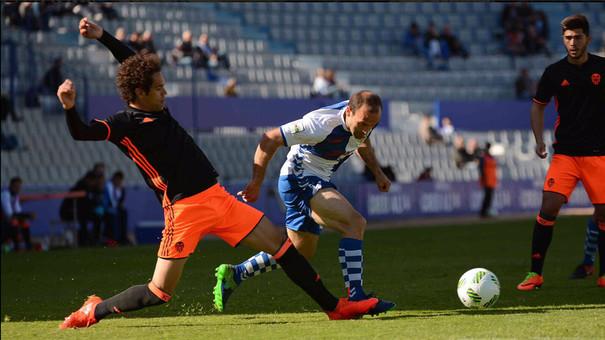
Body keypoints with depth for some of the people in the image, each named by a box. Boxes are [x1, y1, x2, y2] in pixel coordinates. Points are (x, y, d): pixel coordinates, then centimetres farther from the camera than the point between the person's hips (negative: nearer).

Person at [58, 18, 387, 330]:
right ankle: (93, 311, 13)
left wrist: (102, 36, 17)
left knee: (280, 242, 6)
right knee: (159, 293, -10)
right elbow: (81, 133, -22)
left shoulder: (157, 109, 12)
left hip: (218, 197, 8)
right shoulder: (125, 124, -9)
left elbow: (136, 63, 25)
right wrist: (69, 107, -41)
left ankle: (334, 307, 13)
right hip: (185, 209, -8)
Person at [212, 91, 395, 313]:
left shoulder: (365, 118, -5)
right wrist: (256, 182, -22)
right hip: (299, 179, -9)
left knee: (302, 251, 18)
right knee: (355, 223, -25)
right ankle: (355, 297, -28)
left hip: (316, 182, 9)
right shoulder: (322, 124, -29)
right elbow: (270, 139, -23)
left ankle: (233, 274, 26)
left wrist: (377, 173, 15)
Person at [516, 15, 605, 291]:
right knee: (549, 207, -13)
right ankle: (535, 273, -7)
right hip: (565, 152, 0)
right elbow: (538, 105, 14)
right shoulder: (554, 72, 2)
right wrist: (539, 140, 1)